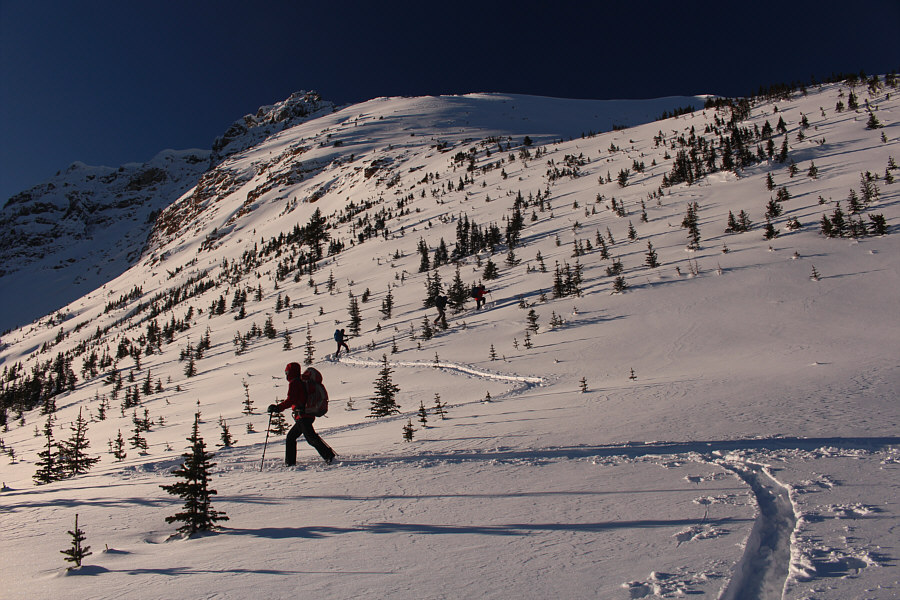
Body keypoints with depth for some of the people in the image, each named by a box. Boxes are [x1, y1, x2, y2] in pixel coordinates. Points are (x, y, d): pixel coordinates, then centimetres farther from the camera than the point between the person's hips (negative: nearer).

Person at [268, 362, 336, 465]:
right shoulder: (303, 382, 19)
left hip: (302, 416, -10)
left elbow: (291, 400, -19)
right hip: (309, 415, 10)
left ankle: (328, 455, -19)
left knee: (311, 438, -14)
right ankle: (290, 462, 18)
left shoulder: (294, 383, -8)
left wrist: (278, 407, -18)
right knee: (291, 437, 16)